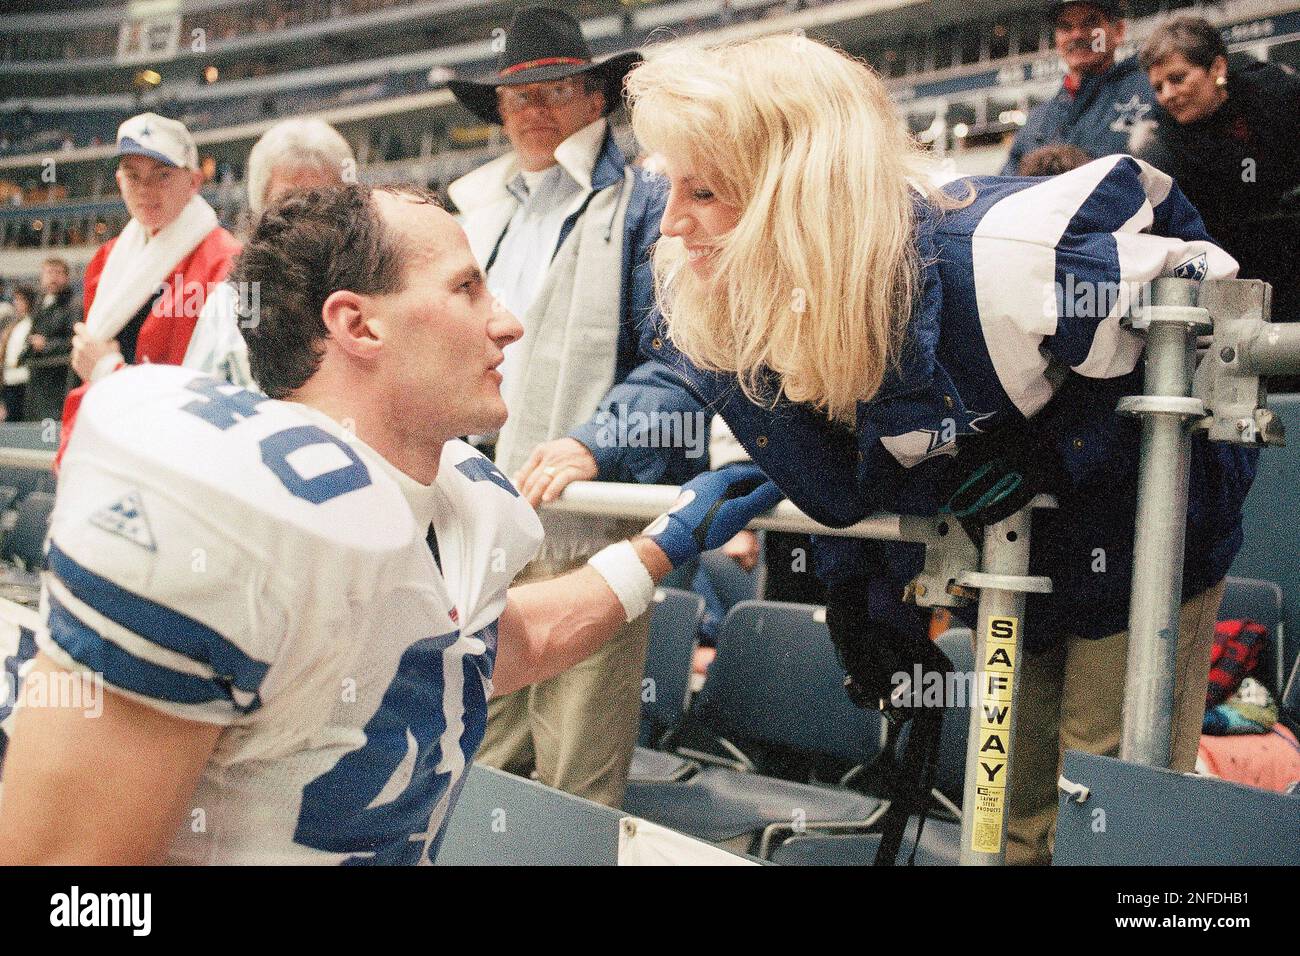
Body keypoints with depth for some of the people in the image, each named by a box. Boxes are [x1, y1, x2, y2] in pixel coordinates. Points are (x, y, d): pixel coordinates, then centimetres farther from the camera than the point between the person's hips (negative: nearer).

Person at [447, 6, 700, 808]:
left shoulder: (645, 203, 1)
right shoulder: (479, 210, 22)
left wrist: (594, 444, -24)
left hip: (585, 526, -6)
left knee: (576, 785, -2)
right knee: (475, 762, 11)